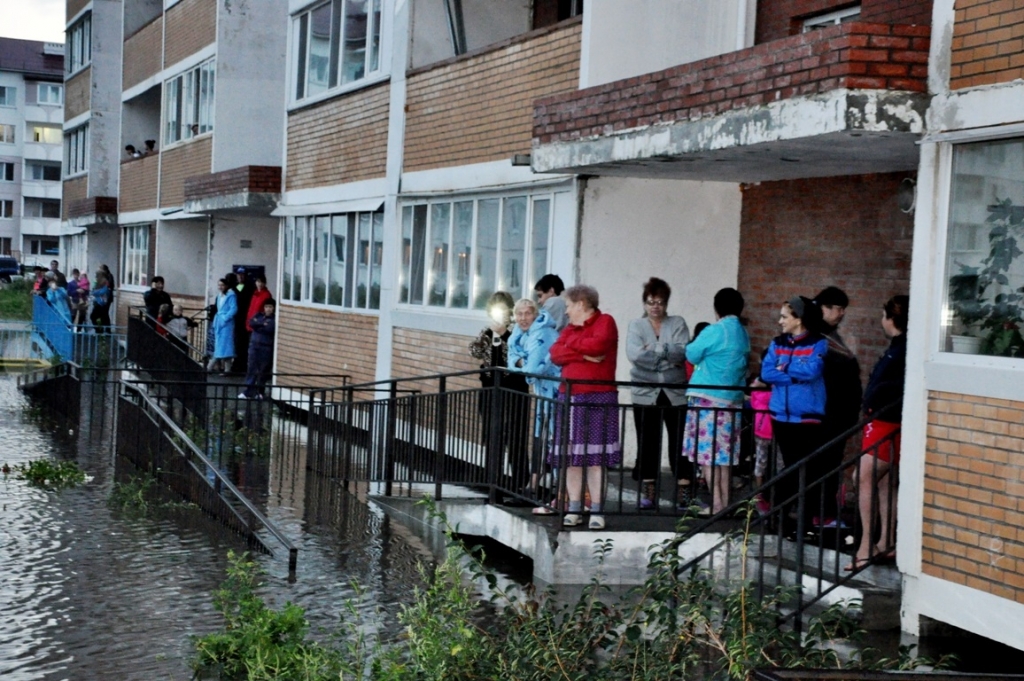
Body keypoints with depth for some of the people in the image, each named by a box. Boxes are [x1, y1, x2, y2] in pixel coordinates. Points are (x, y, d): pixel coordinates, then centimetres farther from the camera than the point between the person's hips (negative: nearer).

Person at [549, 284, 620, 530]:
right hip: (571, 397, 5)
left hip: (599, 399, -5)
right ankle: (574, 510, 7)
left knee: (595, 458, -5)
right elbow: (555, 353, 4)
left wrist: (572, 343, -1)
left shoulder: (605, 322, 3)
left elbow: (598, 344, -16)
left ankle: (596, 511, -2)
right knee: (572, 458, 2)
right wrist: (583, 354, -9)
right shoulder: (571, 328, 19)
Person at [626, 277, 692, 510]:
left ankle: (684, 492, 4)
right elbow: (634, 354, -12)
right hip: (646, 395, 0)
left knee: (679, 443, 0)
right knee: (647, 445, 5)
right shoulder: (636, 326, 7)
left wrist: (656, 349, -12)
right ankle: (648, 493, 12)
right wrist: (668, 356, -11)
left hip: (675, 394, 0)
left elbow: (682, 351, -9)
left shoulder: (678, 324, 8)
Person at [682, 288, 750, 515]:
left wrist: (692, 345, 17)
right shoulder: (744, 335, 10)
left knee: (707, 452, -4)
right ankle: (725, 501, 15)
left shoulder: (714, 332, -11)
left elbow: (692, 354, -1)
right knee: (724, 453, 12)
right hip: (733, 400, 7)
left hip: (707, 397, -7)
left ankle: (716, 502, -8)